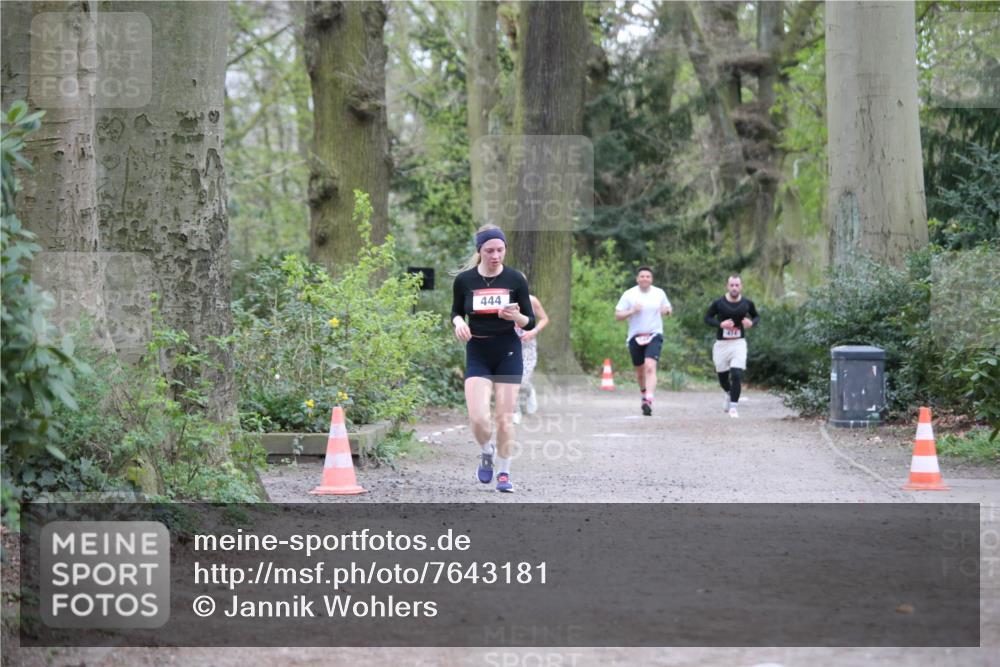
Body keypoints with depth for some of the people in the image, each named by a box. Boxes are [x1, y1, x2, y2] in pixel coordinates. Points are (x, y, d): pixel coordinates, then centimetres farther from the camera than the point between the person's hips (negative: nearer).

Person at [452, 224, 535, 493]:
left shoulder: (515, 279, -5)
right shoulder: (464, 280, -3)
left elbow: (531, 322, 0)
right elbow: (456, 311, 13)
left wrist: (516, 317, -22)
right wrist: (458, 322, -9)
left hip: (508, 352, 0)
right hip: (477, 353, 0)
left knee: (505, 417, 1)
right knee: (478, 418, -12)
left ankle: (503, 473, 18)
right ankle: (487, 453, 21)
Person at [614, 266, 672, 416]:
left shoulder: (659, 293, 5)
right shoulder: (629, 294, -1)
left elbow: (669, 308, 21)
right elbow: (617, 315, -1)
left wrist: (667, 310, -4)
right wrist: (632, 311, -18)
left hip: (654, 336, -1)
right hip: (635, 337, 1)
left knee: (650, 367, -21)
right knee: (640, 370, 13)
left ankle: (648, 401, -30)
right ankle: (644, 393, 42)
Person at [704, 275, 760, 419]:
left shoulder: (747, 304, 0)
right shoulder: (718, 303, -5)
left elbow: (756, 316, 15)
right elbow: (707, 318, 3)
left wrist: (752, 323, -9)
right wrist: (720, 324, -16)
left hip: (739, 343, -1)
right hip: (721, 343, 1)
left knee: (736, 375, -15)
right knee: (722, 377, 12)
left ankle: (733, 407, -7)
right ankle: (729, 393, 45)